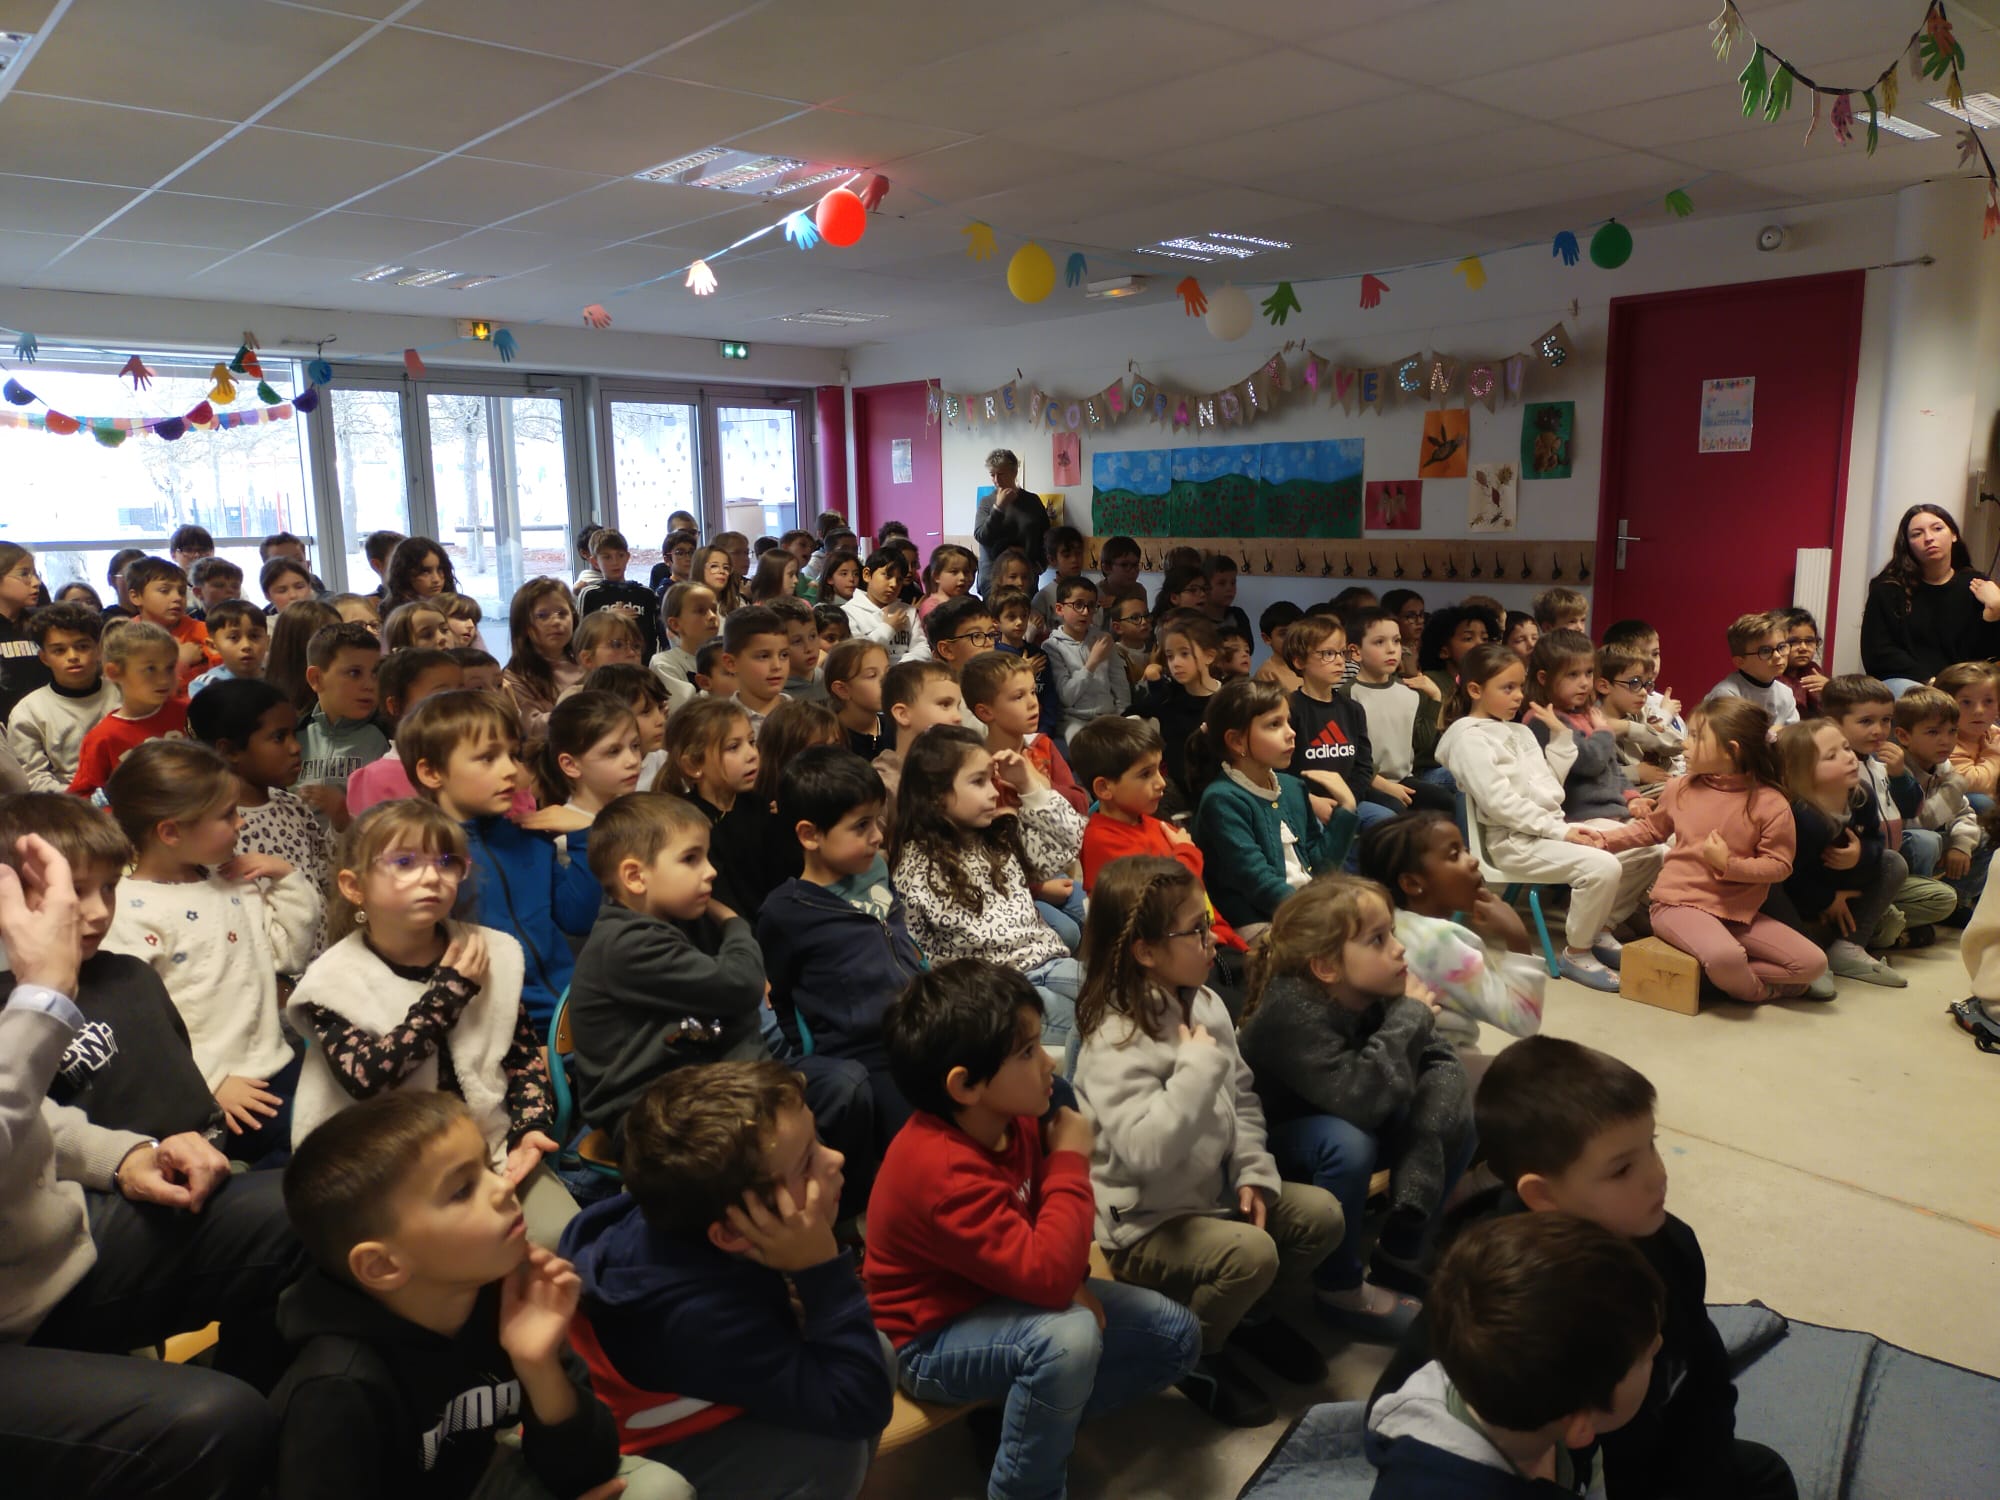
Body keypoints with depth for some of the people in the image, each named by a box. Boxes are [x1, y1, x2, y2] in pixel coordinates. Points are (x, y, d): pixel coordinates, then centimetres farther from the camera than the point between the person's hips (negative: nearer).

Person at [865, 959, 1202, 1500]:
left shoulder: (1011, 1117, -9)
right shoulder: (944, 1171, -35)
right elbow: (1046, 1278, -40)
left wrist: (1072, 1281, -10)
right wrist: (1072, 1160, -29)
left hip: (1004, 1297, 8)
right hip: (934, 1338, -8)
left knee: (1177, 1336, 4)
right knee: (1067, 1337, -38)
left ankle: (1026, 1422, 10)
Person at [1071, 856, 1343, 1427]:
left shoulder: (1204, 1005, -1)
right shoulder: (1114, 1042, -27)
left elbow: (1243, 1097, 8)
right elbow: (1146, 1150, -39)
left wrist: (1254, 1172, -4)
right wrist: (1198, 1068, -34)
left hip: (1214, 1192, 8)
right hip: (1144, 1223, -8)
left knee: (1319, 1214, -3)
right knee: (1251, 1253, -28)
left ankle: (1253, 1316, 22)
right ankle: (1194, 1355, 2)